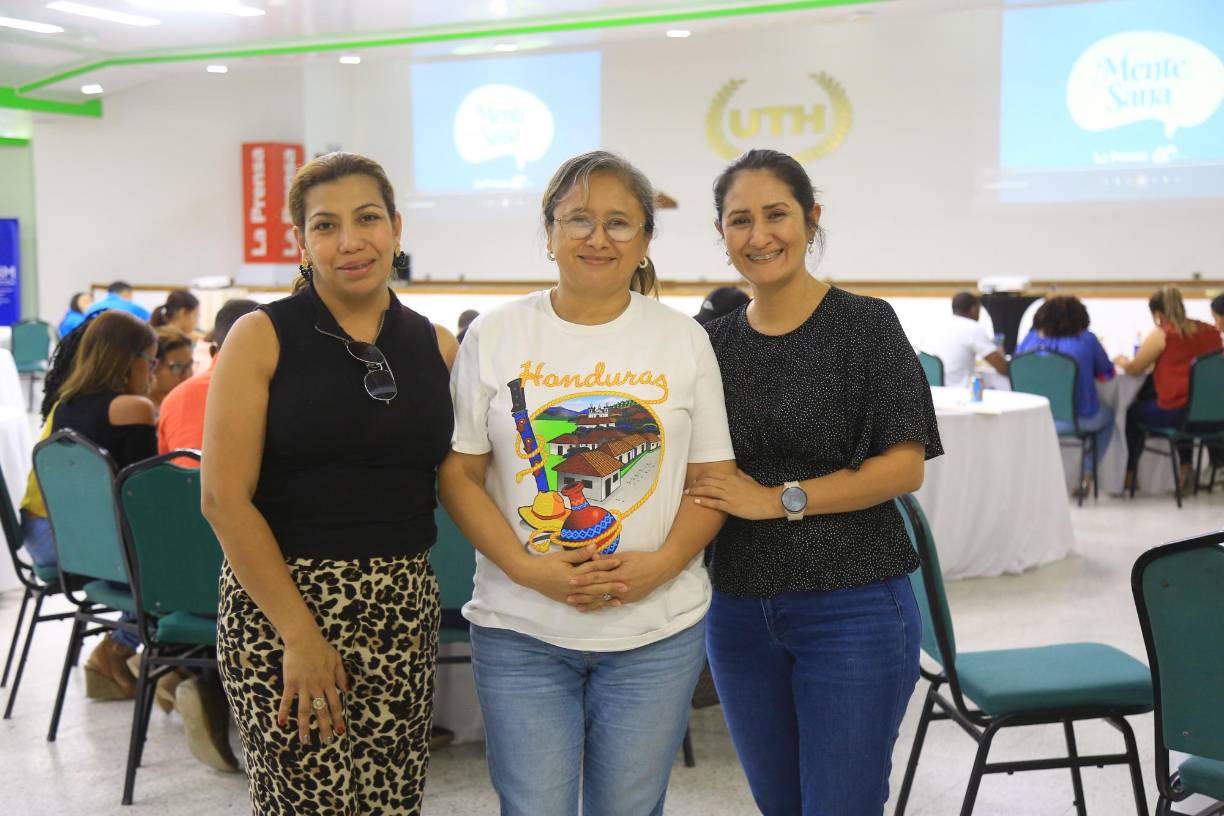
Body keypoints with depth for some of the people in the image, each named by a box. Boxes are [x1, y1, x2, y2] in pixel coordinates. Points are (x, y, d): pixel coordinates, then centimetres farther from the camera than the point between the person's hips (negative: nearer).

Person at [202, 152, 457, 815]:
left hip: (404, 608, 4)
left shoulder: (436, 346, 8)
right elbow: (224, 497, -10)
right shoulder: (262, 337, -5)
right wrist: (300, 634, -14)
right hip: (280, 598, -4)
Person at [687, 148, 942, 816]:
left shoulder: (865, 324, -6)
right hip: (740, 607, 5)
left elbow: (904, 467, -11)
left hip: (852, 608, -5)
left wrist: (780, 499, -16)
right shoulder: (714, 342, 7)